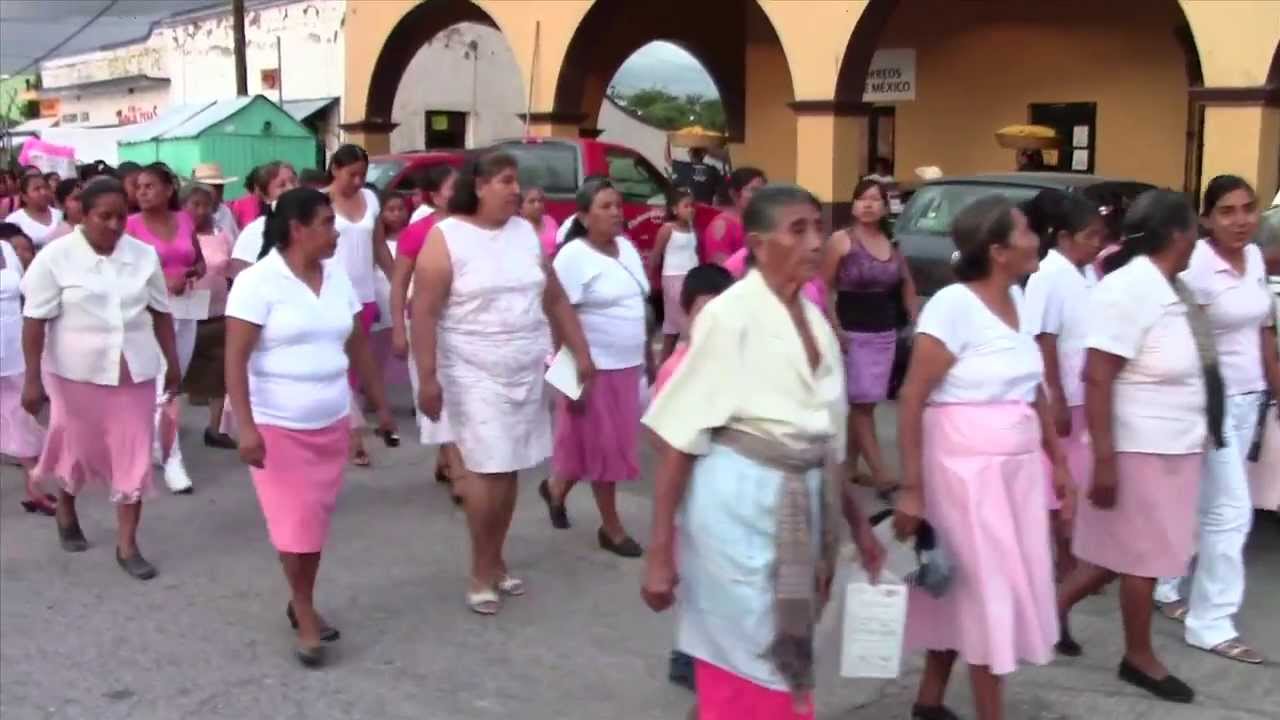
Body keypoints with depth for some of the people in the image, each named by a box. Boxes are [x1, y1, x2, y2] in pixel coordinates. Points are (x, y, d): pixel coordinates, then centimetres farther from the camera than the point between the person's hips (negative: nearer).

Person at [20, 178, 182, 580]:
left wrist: (172, 363, 10)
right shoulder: (56, 257, -10)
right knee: (78, 448, 14)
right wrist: (32, 378, -12)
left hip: (134, 371, 2)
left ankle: (127, 545, 11)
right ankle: (66, 512, 43)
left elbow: (160, 313, 7)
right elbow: (35, 321, -9)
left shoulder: (144, 255, -1)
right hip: (77, 371, -2)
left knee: (133, 455, 2)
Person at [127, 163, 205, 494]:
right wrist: (161, 281, -21)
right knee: (162, 388, -7)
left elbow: (200, 263, 15)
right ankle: (173, 460, -2)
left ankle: (154, 442, 33)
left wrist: (191, 274, -7)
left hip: (186, 309, 5)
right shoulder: (132, 224, -6)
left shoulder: (185, 220, 6)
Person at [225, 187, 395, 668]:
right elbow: (235, 359, -16)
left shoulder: (337, 278, 6)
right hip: (277, 426, -5)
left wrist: (381, 406, 15)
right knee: (296, 523, -2)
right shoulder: (257, 282, -13)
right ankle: (306, 616, 15)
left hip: (331, 423, 5)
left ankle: (301, 604, 29)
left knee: (316, 521, 12)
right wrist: (245, 426, -23)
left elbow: (359, 347, 13)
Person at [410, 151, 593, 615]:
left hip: (526, 371, 5)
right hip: (475, 373, -5)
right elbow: (423, 313, -13)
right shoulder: (446, 237, -9)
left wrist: (581, 353, 11)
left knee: (509, 470, 10)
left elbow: (556, 299, 13)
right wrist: (427, 377, -18)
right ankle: (481, 574, 8)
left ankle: (495, 561, 25)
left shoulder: (525, 232, 8)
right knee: (487, 469, -7)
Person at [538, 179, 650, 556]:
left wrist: (648, 356, 16)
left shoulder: (627, 248, 8)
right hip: (594, 367, -7)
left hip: (628, 365, 7)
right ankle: (611, 527, 17)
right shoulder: (574, 256, -14)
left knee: (611, 444, 15)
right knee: (603, 446, 3)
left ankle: (556, 488, 38)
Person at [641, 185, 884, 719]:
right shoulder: (730, 315, -13)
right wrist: (660, 550, -18)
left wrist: (856, 522, 19)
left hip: (804, 504, 7)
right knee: (750, 670, 3)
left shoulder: (815, 320, 8)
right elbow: (680, 437, -15)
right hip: (740, 503, -7)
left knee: (785, 661, 18)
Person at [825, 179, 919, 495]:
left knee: (863, 403, 9)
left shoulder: (892, 245, 9)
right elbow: (824, 287, -7)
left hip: (885, 333, 5)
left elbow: (908, 289, 17)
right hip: (852, 332, -5)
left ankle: (850, 467, 19)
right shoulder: (841, 240, -6)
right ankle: (880, 473, -6)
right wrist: (835, 328, -15)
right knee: (861, 403, -6)